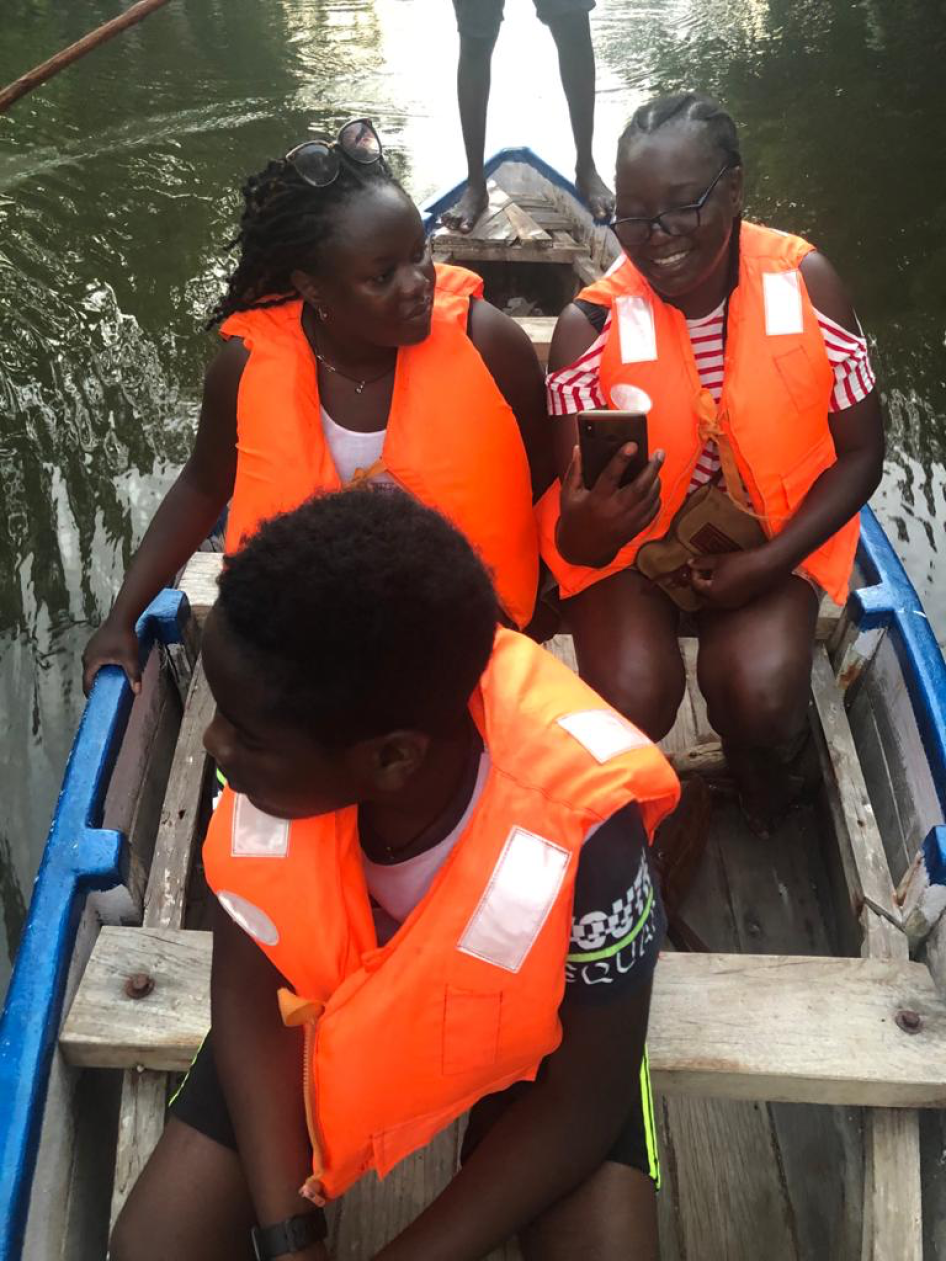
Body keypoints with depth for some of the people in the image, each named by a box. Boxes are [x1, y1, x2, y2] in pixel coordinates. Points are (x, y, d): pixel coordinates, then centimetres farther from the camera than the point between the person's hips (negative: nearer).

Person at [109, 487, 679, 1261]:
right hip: (332, 992, 2)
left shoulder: (581, 835, -38)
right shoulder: (281, 756, -30)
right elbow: (246, 991, -13)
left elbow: (587, 1096, -20)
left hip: (528, 1027, -1)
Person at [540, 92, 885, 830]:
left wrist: (770, 561, -18)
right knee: (630, 701, -25)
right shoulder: (592, 324, -19)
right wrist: (586, 533, -46)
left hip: (771, 524, 1)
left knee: (761, 695, -23)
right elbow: (575, 534, -20)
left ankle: (770, 839, 14)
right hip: (629, 533, -1)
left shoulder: (805, 281, -15)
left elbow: (861, 451, -5)